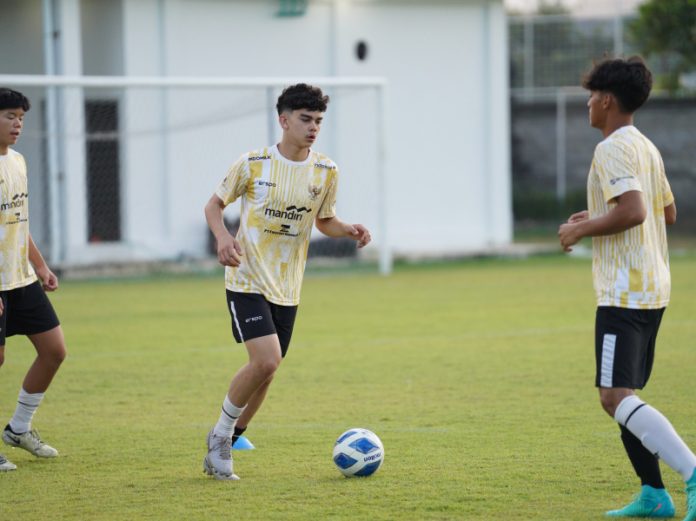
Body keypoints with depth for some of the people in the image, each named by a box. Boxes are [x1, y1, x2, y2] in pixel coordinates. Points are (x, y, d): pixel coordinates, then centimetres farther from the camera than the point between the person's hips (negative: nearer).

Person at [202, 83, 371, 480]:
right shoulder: (253, 164, -8)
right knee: (266, 361, -21)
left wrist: (350, 230, -6)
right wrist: (223, 237, -17)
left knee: (266, 371, 8)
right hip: (248, 281, -5)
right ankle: (222, 431, 0)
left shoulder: (326, 172, 2)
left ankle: (224, 445, 27)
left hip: (287, 289, 5)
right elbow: (215, 204, 3)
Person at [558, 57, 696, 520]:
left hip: (625, 292, -10)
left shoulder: (613, 149, -14)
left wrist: (581, 230, -13)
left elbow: (632, 211, -27)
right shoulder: (647, 148, 16)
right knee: (623, 396, 16)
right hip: (653, 289, 10)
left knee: (616, 397, -15)